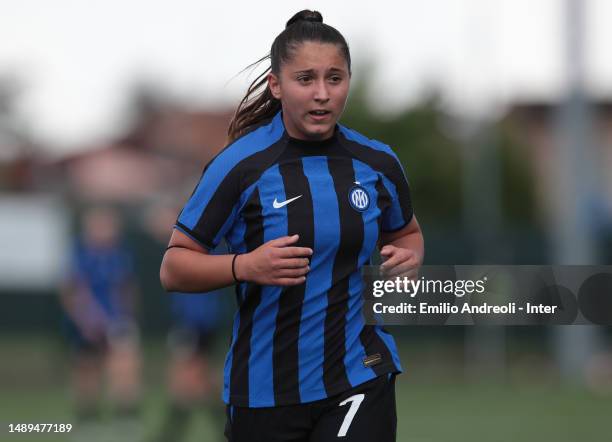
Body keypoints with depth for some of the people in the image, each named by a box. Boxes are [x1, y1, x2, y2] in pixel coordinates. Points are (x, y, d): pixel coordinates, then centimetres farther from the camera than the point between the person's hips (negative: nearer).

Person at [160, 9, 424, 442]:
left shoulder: (379, 163, 2)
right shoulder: (240, 164, -10)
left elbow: (406, 232, 22)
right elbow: (174, 268, -7)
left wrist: (409, 257, -2)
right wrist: (245, 266, -25)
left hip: (359, 377, 2)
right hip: (263, 389, -2)